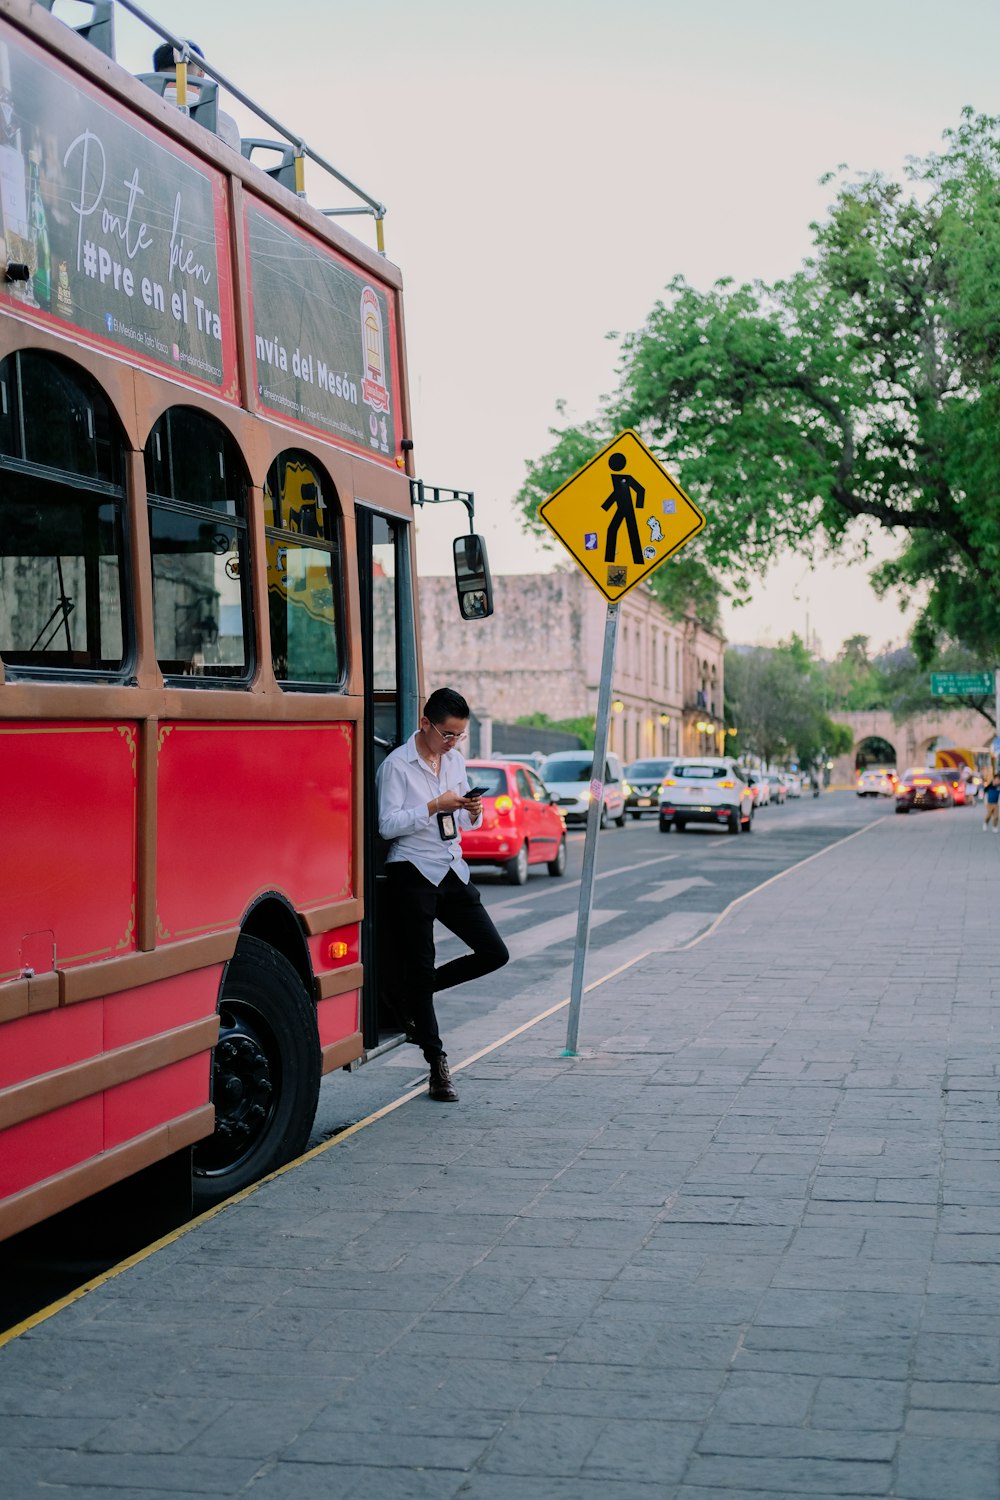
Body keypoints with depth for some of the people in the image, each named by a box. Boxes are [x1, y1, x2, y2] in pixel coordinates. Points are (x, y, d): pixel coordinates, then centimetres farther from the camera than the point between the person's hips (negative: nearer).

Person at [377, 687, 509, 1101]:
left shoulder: (456, 760, 12)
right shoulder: (397, 765, -8)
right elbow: (388, 825, -15)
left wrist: (473, 811, -5)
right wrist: (435, 806, -21)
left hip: (452, 871, 7)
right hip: (413, 875, -6)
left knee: (493, 953, 1)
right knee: (419, 968, 0)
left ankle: (415, 994, 19)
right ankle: (437, 1066, 8)